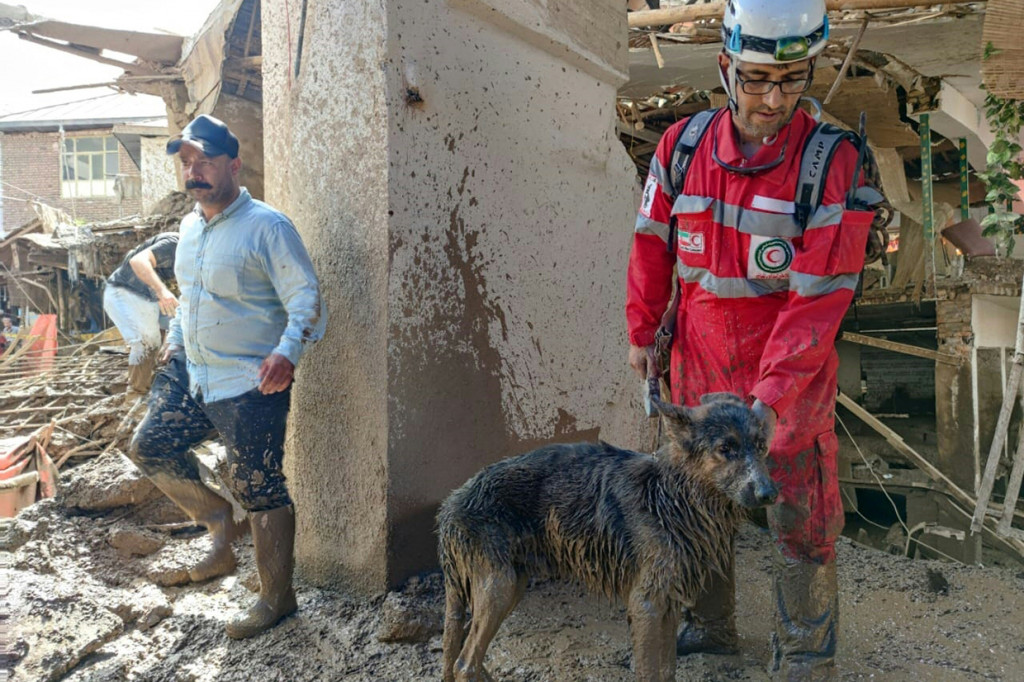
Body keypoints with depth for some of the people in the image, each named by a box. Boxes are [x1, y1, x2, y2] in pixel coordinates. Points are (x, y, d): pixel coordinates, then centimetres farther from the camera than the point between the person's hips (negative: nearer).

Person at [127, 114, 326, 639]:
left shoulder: (267, 227, -14)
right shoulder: (189, 227, 11)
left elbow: (306, 299, -18)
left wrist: (287, 352, -32)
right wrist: (175, 339, 17)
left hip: (251, 385, -8)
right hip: (190, 373, 8)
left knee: (259, 493, -1)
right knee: (149, 448, 11)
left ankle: (276, 599, 17)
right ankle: (220, 522, 29)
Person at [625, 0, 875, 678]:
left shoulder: (834, 163, -15)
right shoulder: (683, 146, -4)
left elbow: (820, 295, -19)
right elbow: (653, 243, 7)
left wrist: (771, 396, -24)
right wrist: (643, 331, 7)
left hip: (793, 376, -3)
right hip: (699, 368, 4)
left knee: (801, 525, 6)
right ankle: (710, 626, 40)